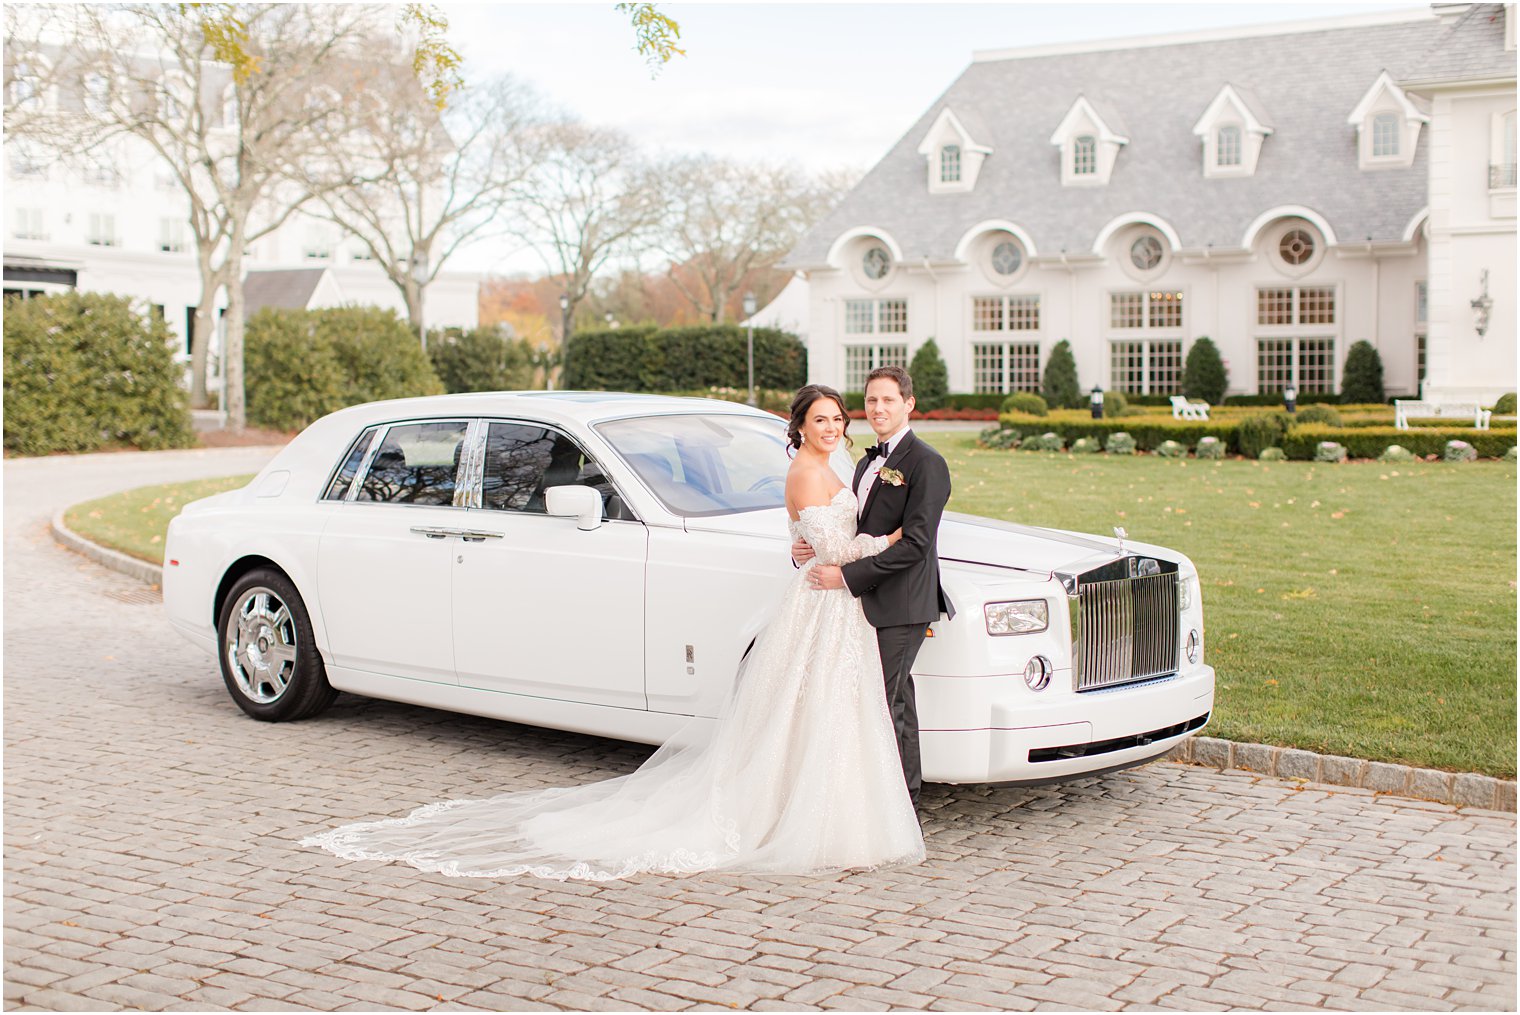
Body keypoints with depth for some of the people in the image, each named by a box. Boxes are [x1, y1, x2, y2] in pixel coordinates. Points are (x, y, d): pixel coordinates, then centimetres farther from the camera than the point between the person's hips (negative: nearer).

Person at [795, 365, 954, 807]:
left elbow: (914, 542, -19)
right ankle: (908, 795, 24)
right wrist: (809, 548, -2)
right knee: (897, 703, 15)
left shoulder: (925, 463, -11)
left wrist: (848, 576, -19)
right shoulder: (868, 463, 18)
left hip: (902, 607, -9)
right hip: (872, 603, 9)